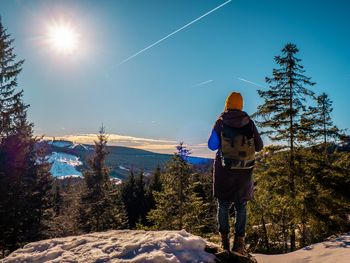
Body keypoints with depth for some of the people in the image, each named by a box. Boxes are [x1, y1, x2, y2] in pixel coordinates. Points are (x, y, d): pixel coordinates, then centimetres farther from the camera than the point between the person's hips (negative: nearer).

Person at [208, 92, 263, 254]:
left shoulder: (221, 121, -4)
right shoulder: (249, 122, 0)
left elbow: (212, 145, 1)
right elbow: (259, 146, 3)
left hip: (224, 168, -1)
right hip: (245, 169, 1)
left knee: (223, 204, 11)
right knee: (241, 205, 12)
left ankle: (224, 239, 10)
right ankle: (239, 241, 10)